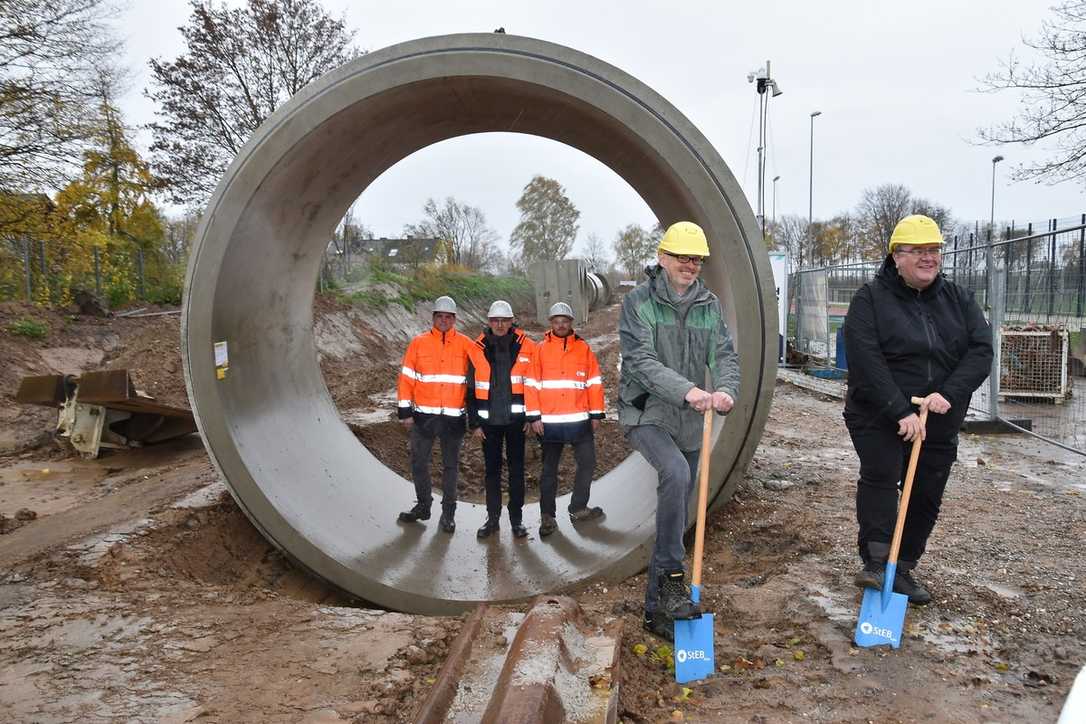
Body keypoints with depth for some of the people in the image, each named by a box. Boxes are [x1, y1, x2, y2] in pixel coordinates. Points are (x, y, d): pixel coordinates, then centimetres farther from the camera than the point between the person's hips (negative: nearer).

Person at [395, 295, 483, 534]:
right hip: (423, 415, 1)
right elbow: (406, 378, 3)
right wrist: (405, 411, -1)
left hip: (453, 416, -1)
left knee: (450, 465, 7)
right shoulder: (418, 343, 2)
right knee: (419, 462, 10)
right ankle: (423, 505, 28)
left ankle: (448, 513, 17)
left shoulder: (465, 345, 1)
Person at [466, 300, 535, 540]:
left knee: (516, 469, 6)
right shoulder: (478, 349, 2)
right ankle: (492, 518, 20)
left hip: (516, 419, -1)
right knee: (492, 470, 10)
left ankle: (516, 518, 17)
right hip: (489, 420, 1)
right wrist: (474, 423, 2)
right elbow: (471, 389, 5)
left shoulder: (526, 347, -1)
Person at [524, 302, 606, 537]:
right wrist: (534, 417, -6)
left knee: (588, 463, 7)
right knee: (549, 469, 6)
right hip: (549, 422, -2)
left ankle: (578, 509, 23)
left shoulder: (583, 348, 6)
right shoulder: (540, 349, 3)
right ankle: (547, 516, 15)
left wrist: (596, 414, 3)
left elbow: (595, 382, 7)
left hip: (579, 420, 2)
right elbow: (531, 384, 0)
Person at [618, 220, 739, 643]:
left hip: (688, 422, 6)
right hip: (645, 415, -5)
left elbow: (724, 355, -3)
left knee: (676, 521, 10)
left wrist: (726, 390, -26)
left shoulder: (709, 305, 6)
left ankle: (657, 610, 24)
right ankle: (671, 577, -19)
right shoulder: (639, 302, -8)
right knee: (676, 472, -34)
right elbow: (641, 361, -20)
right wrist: (687, 390, -35)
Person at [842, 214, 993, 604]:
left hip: (939, 421, 5)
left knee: (927, 497, 8)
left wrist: (949, 393, -20)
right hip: (878, 417, -4)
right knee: (879, 476, -22)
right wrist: (900, 411, -24)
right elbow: (866, 360, -18)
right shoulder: (871, 298, -7)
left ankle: (903, 569, 21)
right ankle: (875, 562, -17)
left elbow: (981, 350, -3)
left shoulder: (959, 299, 7)